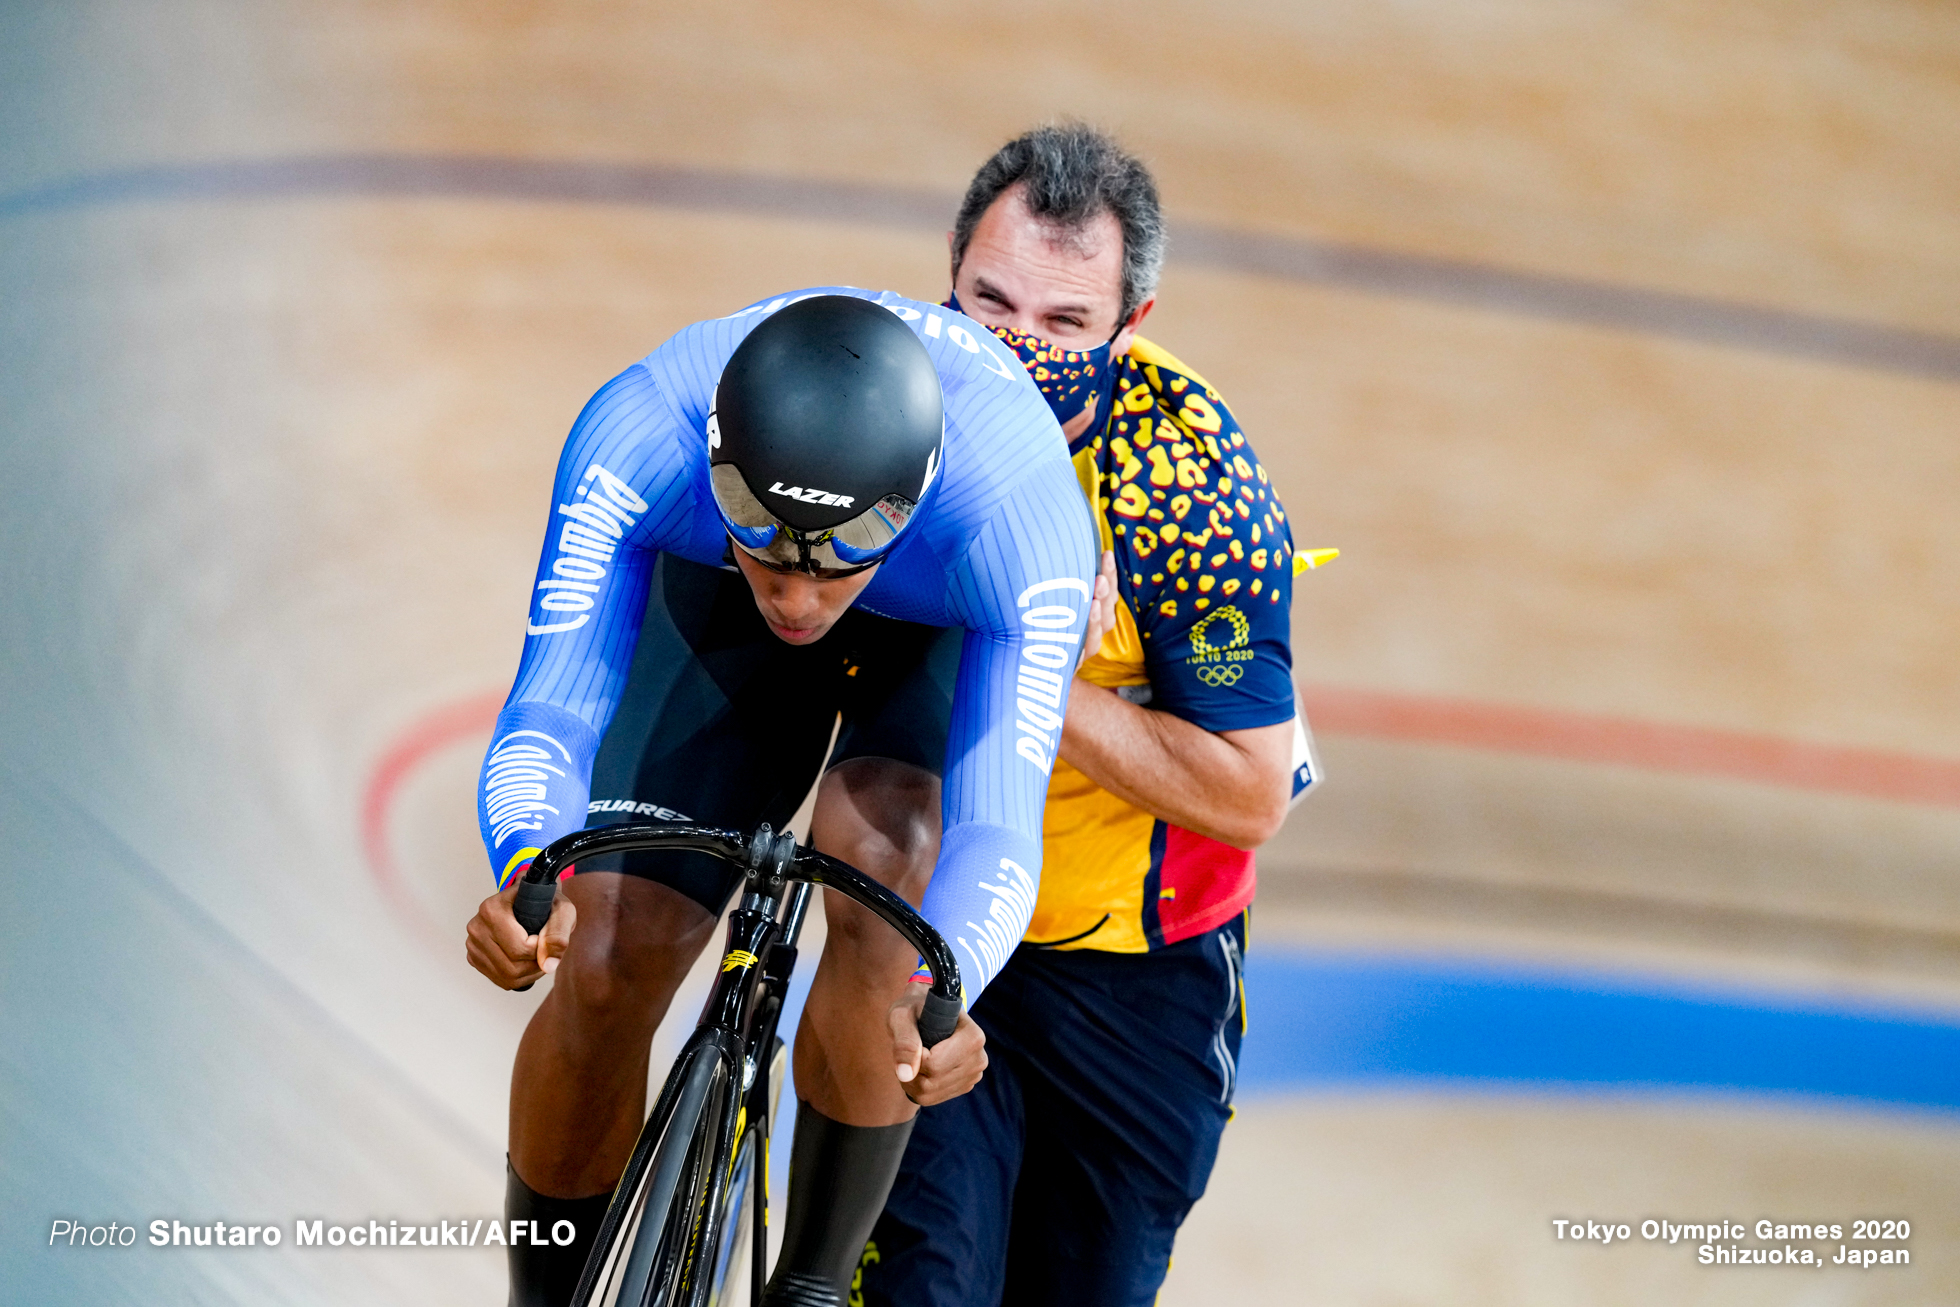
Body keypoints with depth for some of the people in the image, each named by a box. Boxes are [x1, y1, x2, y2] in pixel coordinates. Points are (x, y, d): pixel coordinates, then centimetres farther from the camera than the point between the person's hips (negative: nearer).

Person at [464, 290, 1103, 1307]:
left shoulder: (1023, 517, -42)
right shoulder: (635, 439, -39)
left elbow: (996, 824, -43)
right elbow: (550, 711, -38)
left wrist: (939, 994, -63)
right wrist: (523, 874, -60)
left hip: (948, 627, -2)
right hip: (712, 604, 2)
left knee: (876, 869, -30)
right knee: (603, 970, -10)